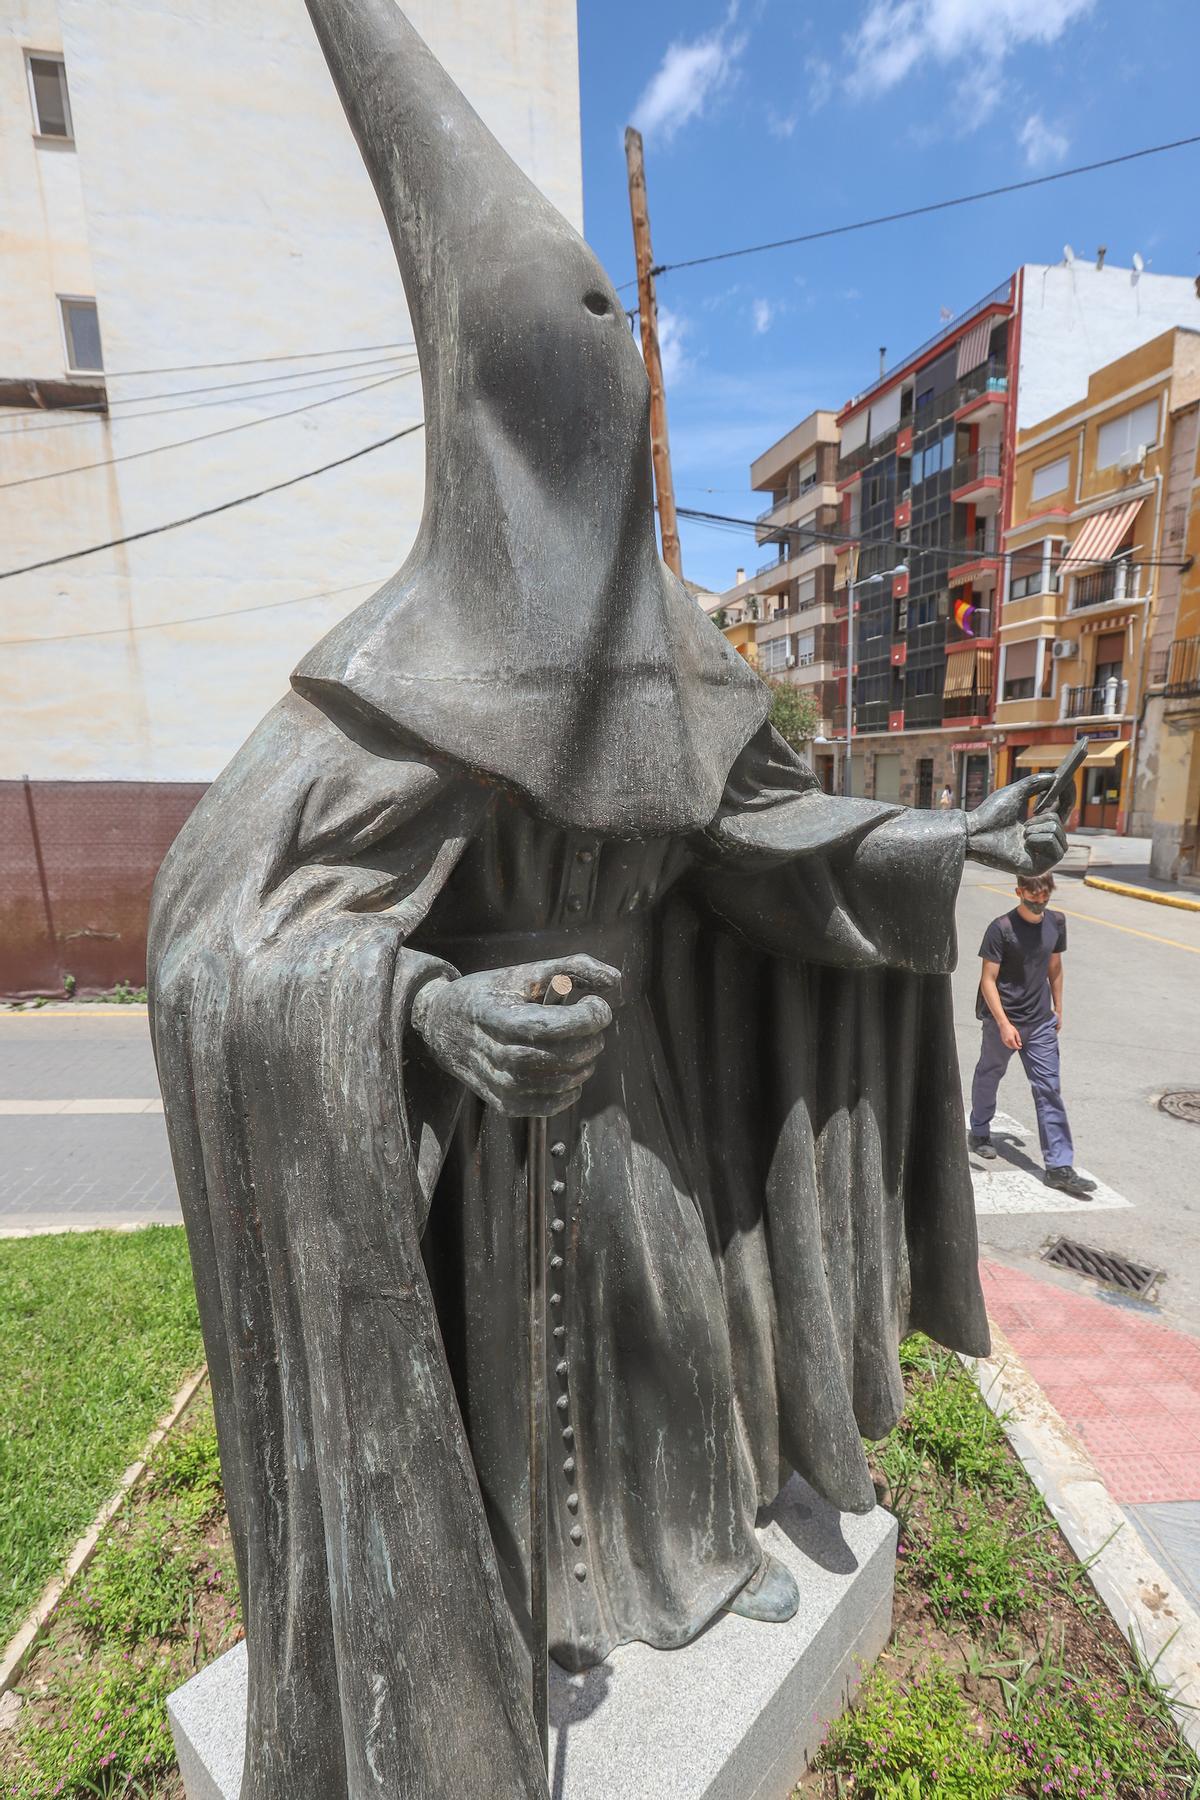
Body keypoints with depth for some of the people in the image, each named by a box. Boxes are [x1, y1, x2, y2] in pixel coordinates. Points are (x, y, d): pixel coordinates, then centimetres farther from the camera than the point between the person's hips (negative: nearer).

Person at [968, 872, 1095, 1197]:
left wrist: (1058, 1009, 16)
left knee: (1050, 1090, 0)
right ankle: (979, 1132, 39)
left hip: (1041, 1023, 4)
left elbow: (1054, 967, 15)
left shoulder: (1056, 923, 1)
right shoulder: (1001, 928, -16)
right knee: (988, 1077, 16)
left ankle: (1059, 1166, 4)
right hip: (1002, 1020, -4)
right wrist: (1003, 1023, -22)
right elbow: (988, 980, -16)